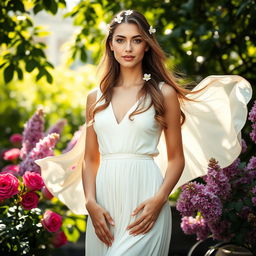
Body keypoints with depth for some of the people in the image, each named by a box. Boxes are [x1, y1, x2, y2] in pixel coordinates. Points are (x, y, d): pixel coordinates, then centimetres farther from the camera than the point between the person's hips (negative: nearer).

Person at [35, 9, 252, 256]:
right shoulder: (96, 97, 10)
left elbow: (176, 158, 2)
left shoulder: (163, 94, 2)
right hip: (104, 200, 3)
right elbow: (90, 158, 11)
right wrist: (91, 203, -5)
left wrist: (159, 199, -13)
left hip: (144, 202, -3)